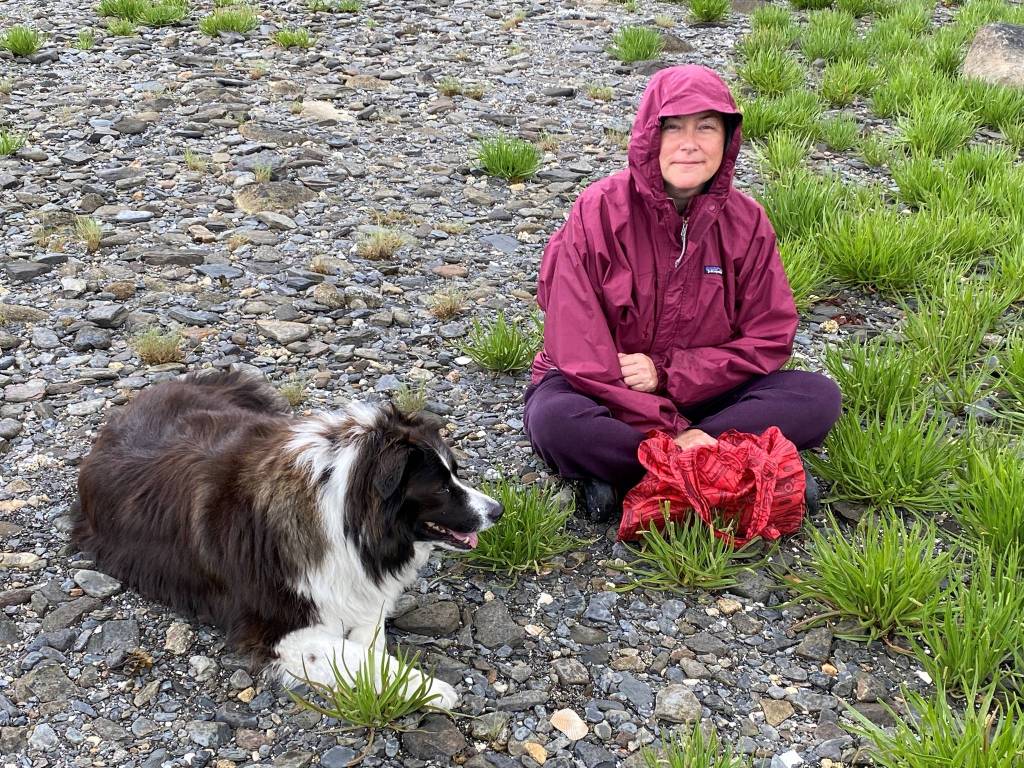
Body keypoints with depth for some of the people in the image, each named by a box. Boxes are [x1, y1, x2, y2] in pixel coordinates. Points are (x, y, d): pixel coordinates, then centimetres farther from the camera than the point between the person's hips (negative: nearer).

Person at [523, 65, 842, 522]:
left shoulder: (745, 222, -5)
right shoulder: (599, 211, -15)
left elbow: (769, 339, -5)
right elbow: (577, 346, -20)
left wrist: (667, 372, -19)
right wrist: (670, 431, -26)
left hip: (699, 393, 4)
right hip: (604, 395, -3)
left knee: (819, 398, -19)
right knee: (554, 421, -36)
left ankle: (625, 478, -25)